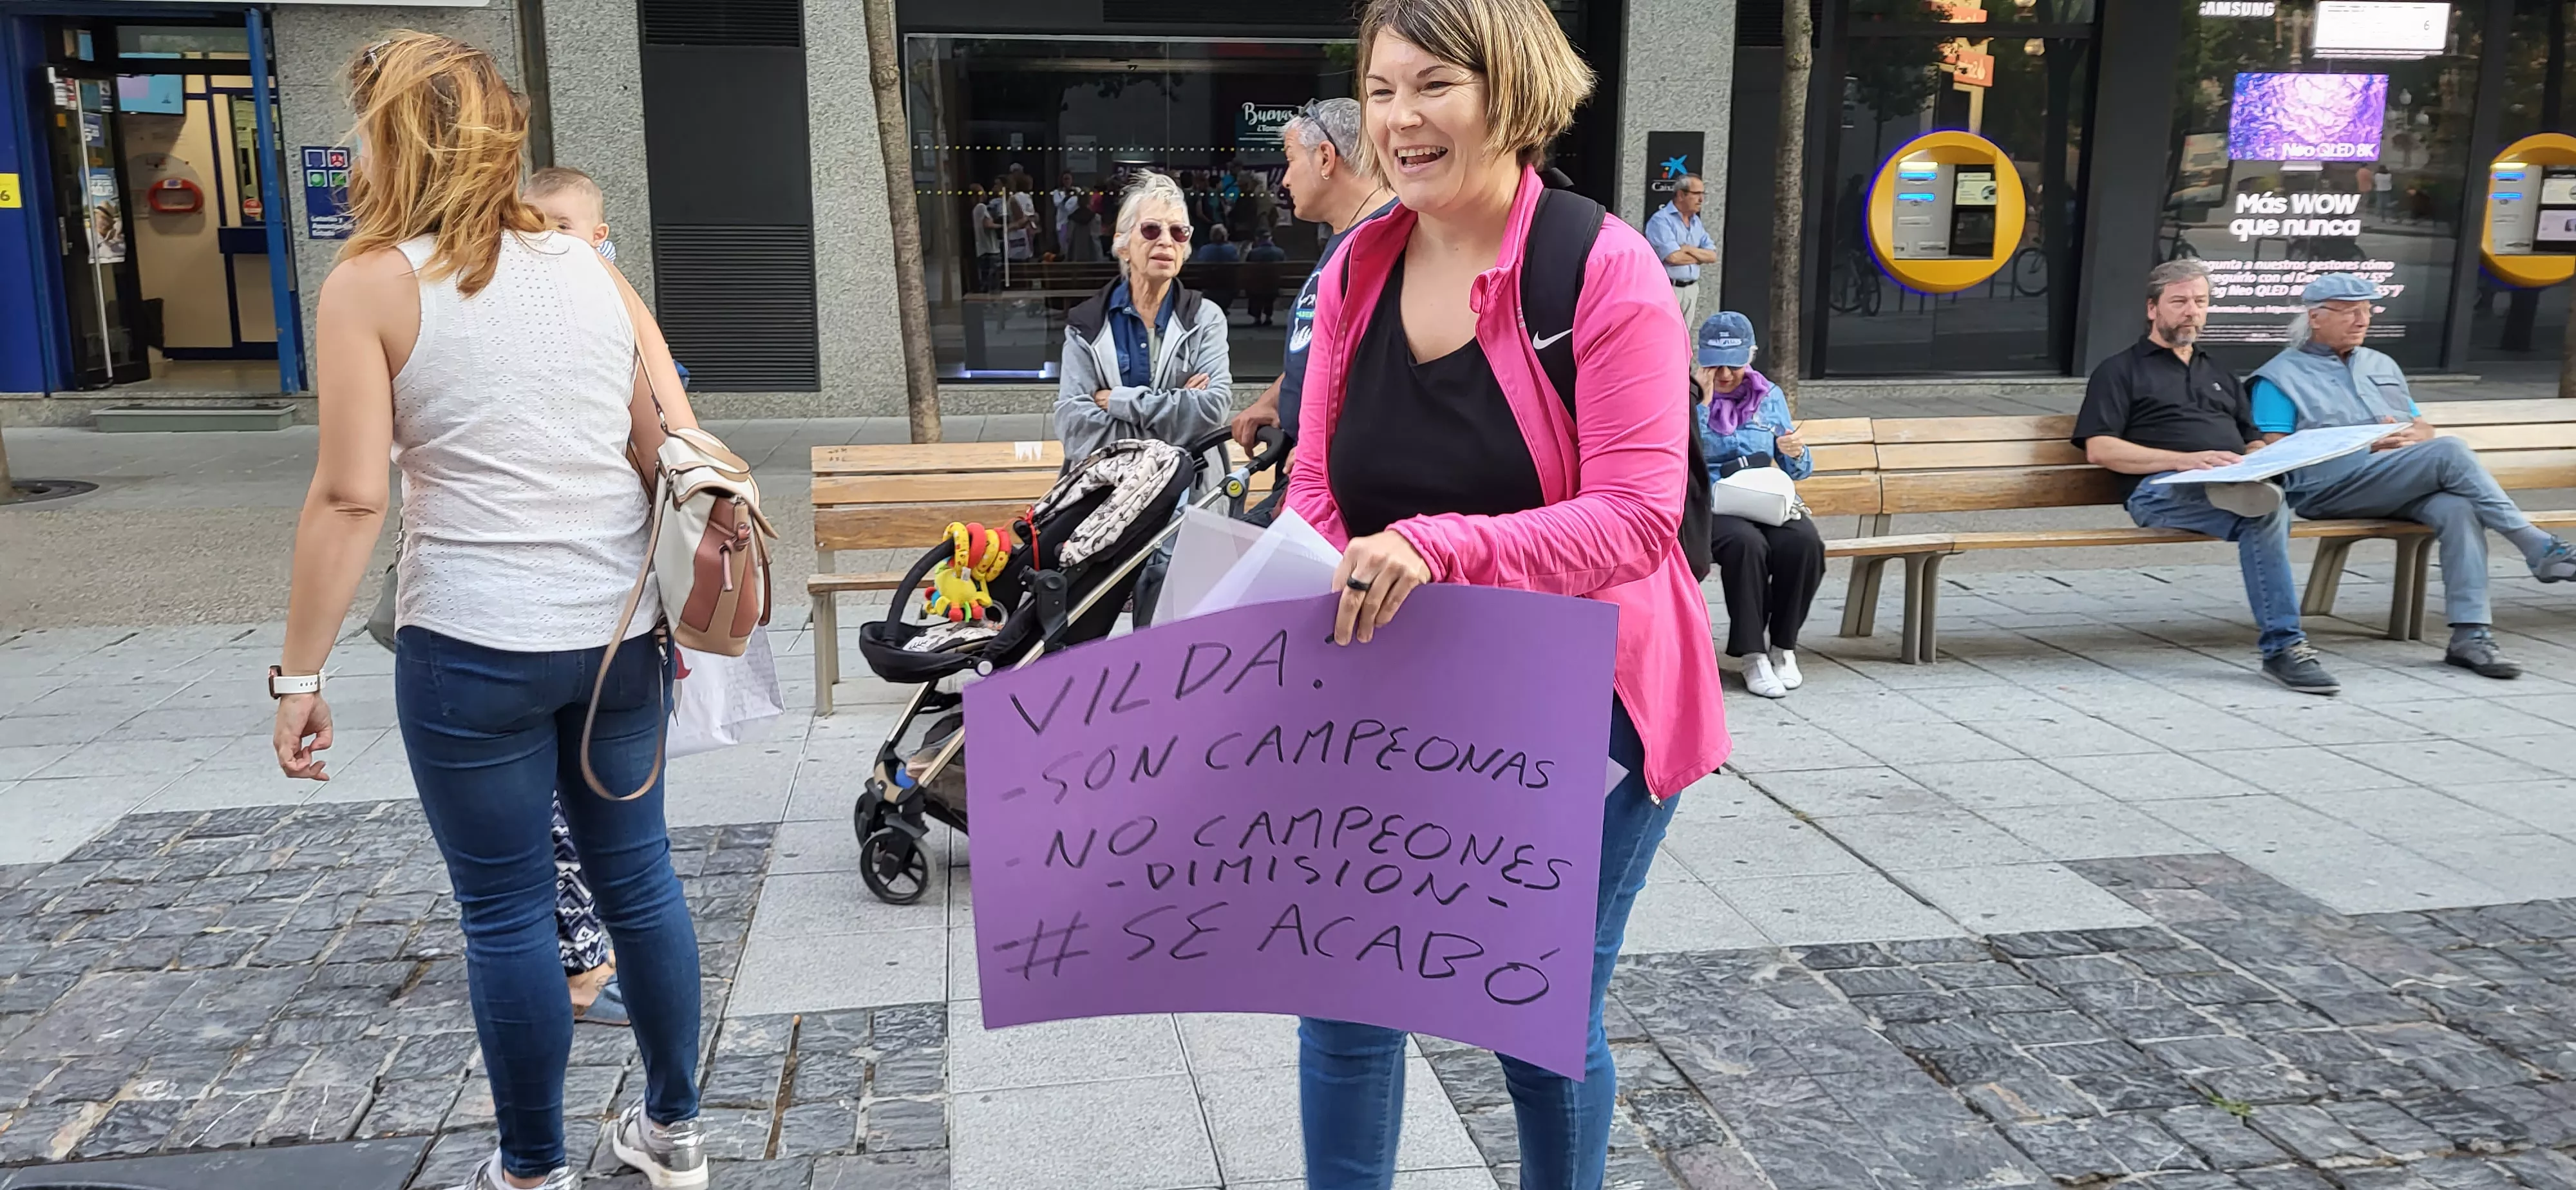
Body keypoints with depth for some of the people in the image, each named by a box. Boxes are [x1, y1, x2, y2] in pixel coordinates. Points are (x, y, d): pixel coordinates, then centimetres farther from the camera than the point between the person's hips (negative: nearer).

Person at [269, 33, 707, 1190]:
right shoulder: (590, 266, 8)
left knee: (507, 911, 8)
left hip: (473, 648, -4)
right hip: (621, 630, 5)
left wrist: (299, 671, -3)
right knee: (638, 876, 16)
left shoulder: (372, 284, -5)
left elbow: (351, 498, -10)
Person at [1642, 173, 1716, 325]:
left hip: (1691, 290, 7)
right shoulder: (1661, 220, -10)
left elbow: (1712, 256, 8)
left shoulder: (1697, 223, 14)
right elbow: (1673, 257, -20)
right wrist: (1700, 256, -2)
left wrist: (1690, 250, -11)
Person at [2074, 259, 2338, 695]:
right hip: (2162, 490, -4)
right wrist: (2184, 459, -12)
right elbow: (2099, 448, 1)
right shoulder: (2121, 371, 17)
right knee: (2267, 506, -36)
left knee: (2269, 505, -37)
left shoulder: (2220, 376, 36)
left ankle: (2281, 649, -41)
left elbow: (2254, 442, 31)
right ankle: (2285, 645, -38)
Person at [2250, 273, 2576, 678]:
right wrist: (2362, 446, -12)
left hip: (2405, 487, 6)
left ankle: (2470, 634, -34)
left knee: (2457, 507, -29)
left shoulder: (2382, 366, 30)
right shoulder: (2280, 376, 9)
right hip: (2325, 488, -5)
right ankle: (2541, 549, -22)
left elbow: (2425, 430, 27)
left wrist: (2414, 437, 1)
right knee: (2451, 453, -26)